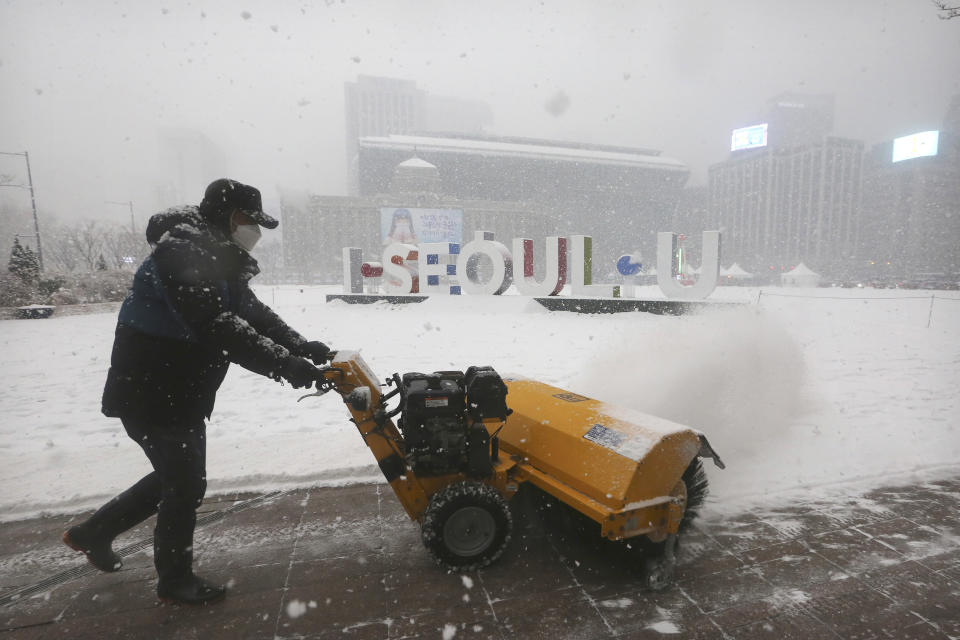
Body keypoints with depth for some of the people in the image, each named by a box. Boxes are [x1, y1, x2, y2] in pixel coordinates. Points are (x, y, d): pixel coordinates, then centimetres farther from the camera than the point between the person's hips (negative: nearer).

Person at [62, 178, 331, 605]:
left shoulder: (220, 260, 10)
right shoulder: (181, 251, -24)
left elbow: (254, 313, 6)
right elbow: (217, 327, -37)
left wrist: (301, 346, -8)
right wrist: (283, 363, -39)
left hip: (182, 393, 10)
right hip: (149, 392, -10)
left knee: (178, 475, 21)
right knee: (187, 483, 2)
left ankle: (94, 533, 41)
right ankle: (175, 579, 24)